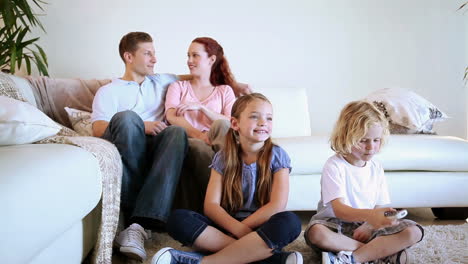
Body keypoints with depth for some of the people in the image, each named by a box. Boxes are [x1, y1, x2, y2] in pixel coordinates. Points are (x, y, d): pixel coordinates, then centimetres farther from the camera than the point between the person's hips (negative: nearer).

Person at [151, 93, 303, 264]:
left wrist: (242, 228, -13)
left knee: (290, 222, -35)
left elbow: (278, 205, -10)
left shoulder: (277, 156, 0)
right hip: (227, 225, 2)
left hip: (263, 229, -1)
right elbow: (211, 205, -5)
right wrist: (239, 229, -23)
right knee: (178, 219, -25)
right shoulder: (223, 158, 4)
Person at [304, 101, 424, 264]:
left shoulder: (376, 167, 5)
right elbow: (339, 209, -25)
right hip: (337, 225, -4)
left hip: (366, 225, 5)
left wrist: (369, 225, -18)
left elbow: (380, 206, 5)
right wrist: (368, 215, -45)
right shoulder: (334, 165, -13)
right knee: (316, 233, -39)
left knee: (414, 232, -17)